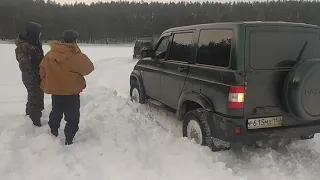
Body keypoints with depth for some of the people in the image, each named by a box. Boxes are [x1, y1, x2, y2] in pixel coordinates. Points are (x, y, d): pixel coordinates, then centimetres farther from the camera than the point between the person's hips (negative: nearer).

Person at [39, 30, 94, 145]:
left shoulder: (50, 54, -4)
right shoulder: (76, 57, -22)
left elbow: (42, 70, 5)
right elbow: (88, 68, -8)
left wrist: (47, 84, 18)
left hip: (54, 91, 6)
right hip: (71, 93, -6)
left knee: (56, 113, 25)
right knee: (72, 117, 8)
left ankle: (53, 134, 41)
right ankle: (69, 141, 10)